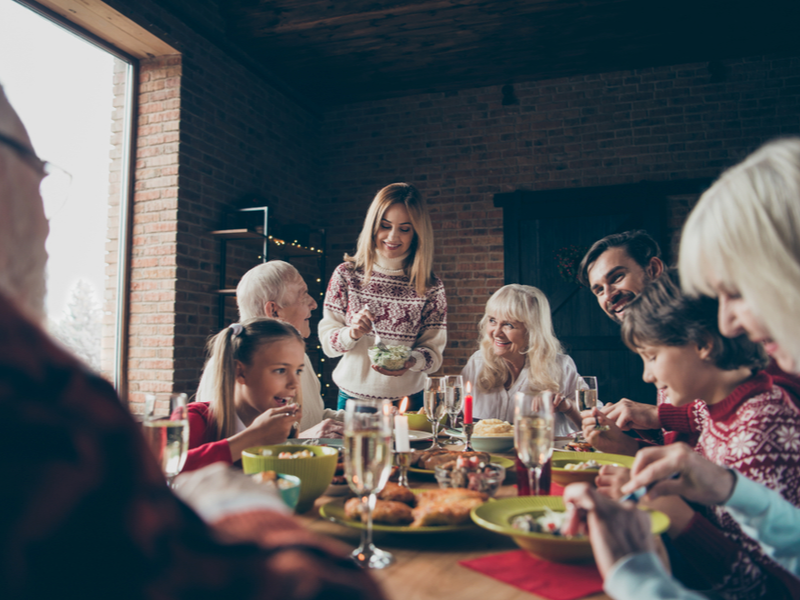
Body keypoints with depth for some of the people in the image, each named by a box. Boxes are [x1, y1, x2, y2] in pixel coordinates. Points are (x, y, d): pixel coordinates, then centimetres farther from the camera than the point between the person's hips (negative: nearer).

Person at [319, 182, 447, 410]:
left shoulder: (431, 287, -5)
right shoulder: (346, 275, -5)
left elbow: (434, 350, -3)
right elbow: (327, 341, -3)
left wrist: (411, 361, -24)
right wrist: (351, 333, -23)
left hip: (407, 401, 0)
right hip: (353, 397, 0)